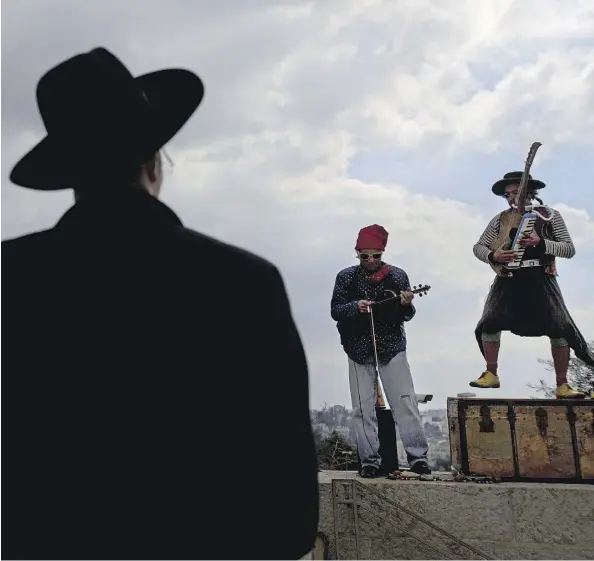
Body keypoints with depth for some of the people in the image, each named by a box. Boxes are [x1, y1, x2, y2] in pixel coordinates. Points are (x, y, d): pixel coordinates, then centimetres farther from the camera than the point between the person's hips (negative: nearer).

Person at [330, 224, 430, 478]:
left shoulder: (397, 275, 2)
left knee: (405, 400, -4)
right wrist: (355, 306, -17)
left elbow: (406, 316, 5)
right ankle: (370, 460, 10)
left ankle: (417, 456, 2)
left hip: (391, 346, -1)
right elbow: (335, 311, 1)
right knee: (363, 407, 3)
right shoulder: (346, 277, 3)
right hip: (359, 349, 1)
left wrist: (406, 304, -18)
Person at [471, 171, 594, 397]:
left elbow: (570, 249, 0)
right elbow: (478, 247, 11)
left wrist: (541, 243, -16)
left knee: (560, 328, -10)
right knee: (490, 322, -12)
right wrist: (493, 256, -11)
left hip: (540, 279, -1)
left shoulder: (550, 216, 5)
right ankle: (491, 374, 3)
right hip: (508, 279, 2)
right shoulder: (500, 219, 10)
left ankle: (562, 385, 1)